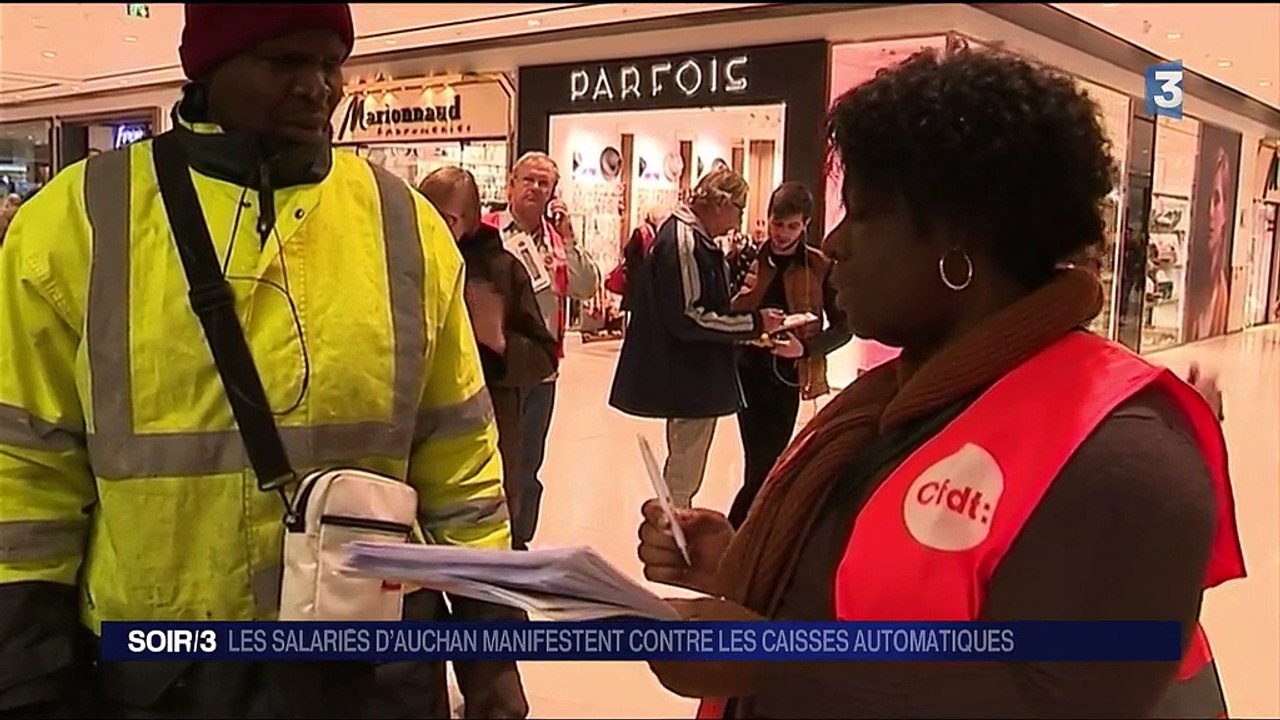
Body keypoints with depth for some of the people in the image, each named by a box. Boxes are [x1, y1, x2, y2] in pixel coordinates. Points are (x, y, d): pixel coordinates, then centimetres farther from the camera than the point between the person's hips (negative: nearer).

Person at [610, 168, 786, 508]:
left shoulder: (694, 238, 12)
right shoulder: (682, 241, -19)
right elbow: (687, 319, -23)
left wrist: (747, 325, 7)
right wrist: (753, 324, -18)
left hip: (695, 380, 10)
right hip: (689, 381, -10)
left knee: (684, 471, 19)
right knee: (682, 479, -1)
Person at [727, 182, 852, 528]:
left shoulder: (820, 267, -3)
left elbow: (843, 328, -1)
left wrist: (805, 347, -18)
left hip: (786, 377, -2)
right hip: (747, 373, 2)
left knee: (764, 469, -2)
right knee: (761, 468, 8)